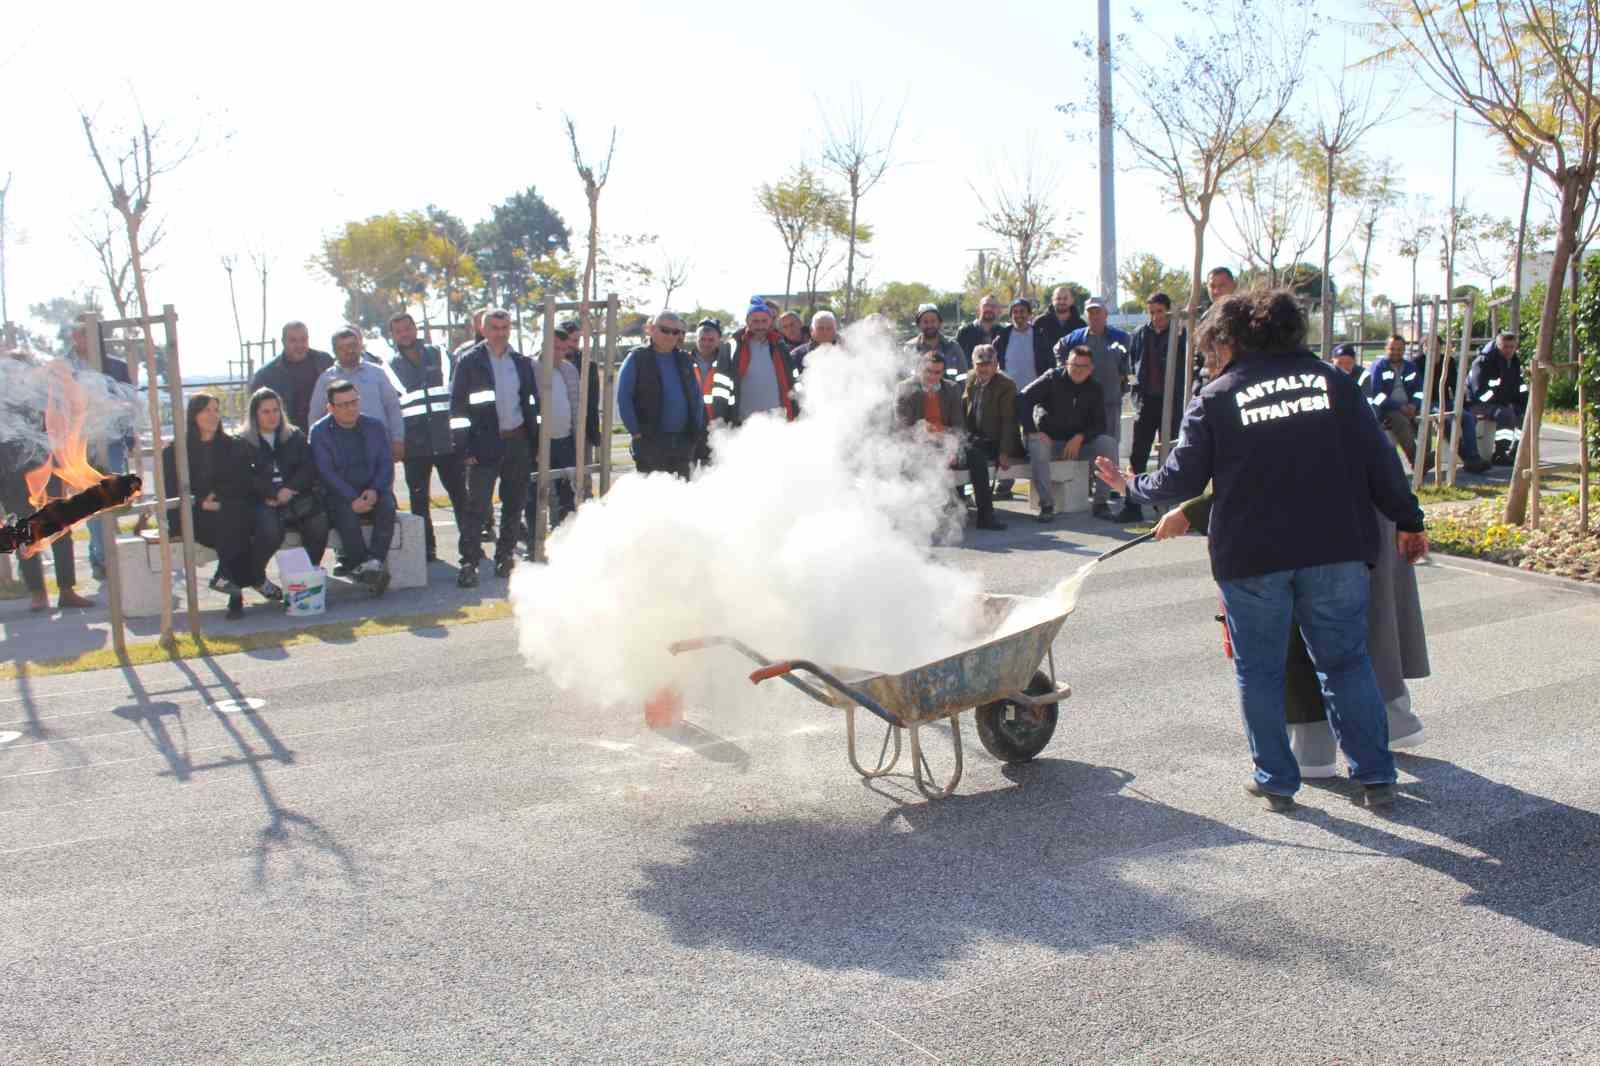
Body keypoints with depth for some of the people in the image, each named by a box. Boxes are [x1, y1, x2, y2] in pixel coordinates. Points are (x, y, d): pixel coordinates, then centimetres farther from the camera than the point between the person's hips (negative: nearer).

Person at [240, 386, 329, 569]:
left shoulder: (295, 436, 19)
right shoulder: (243, 442, 11)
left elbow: (309, 467, 7)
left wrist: (289, 490, -9)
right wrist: (276, 492, -16)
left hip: (296, 495, 2)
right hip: (263, 500, -2)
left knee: (318, 521, -28)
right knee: (270, 529, -33)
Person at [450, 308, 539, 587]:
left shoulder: (522, 362, 10)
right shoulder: (469, 362, -1)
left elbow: (532, 403, 12)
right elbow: (458, 406, -3)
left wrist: (534, 443, 4)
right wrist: (467, 448, -10)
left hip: (518, 442, 4)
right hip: (485, 444, -4)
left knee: (514, 504, 9)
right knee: (478, 506, -5)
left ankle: (505, 557, 20)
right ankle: (469, 562, 1)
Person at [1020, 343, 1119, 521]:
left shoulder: (1094, 389, 5)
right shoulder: (1052, 379, -5)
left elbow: (1099, 425, 3)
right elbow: (1023, 398, -13)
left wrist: (1080, 437, -16)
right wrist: (1031, 431, -21)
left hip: (1079, 444, 3)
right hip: (1050, 441, -3)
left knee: (1108, 444, -23)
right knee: (1036, 446, -37)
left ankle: (1100, 501, -15)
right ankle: (1046, 503, -29)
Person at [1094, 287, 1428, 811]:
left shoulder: (1215, 398, -1)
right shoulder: (1332, 381, 6)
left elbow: (1182, 479, -1)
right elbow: (1378, 459, 5)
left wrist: (1132, 484, 17)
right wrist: (1408, 522, 14)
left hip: (1252, 556, -2)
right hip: (1336, 549, 3)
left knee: (1260, 670, 12)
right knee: (1347, 660, 14)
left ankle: (1276, 779, 18)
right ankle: (1375, 776, 15)